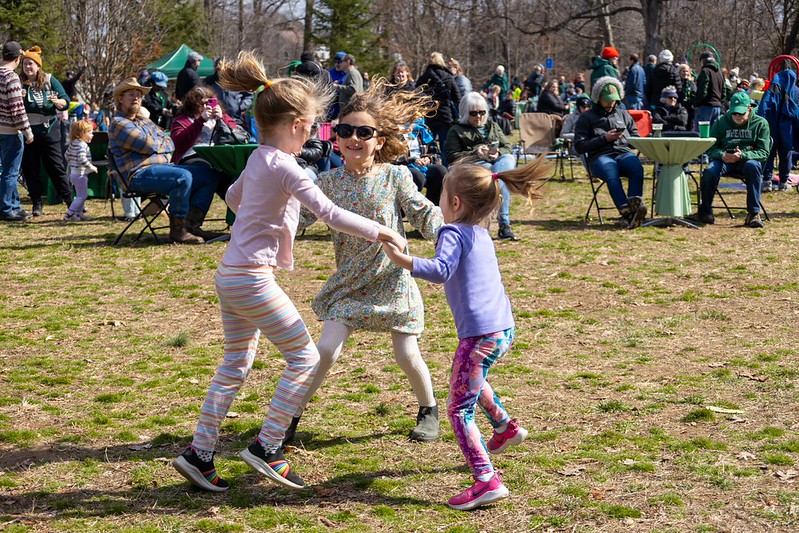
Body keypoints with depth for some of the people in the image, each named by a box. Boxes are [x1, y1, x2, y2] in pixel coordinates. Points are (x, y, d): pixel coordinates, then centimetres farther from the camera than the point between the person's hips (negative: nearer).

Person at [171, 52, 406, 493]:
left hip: (230, 275, 9)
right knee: (304, 357, 1)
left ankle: (200, 454, 17)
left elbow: (233, 196, 30)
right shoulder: (284, 167, -17)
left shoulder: (257, 159, 10)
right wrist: (381, 232, -15)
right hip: (253, 281, -9)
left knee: (236, 364, 16)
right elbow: (331, 214, -23)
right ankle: (266, 447, 2)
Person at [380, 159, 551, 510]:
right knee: (469, 380, 37)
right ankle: (506, 427, 50)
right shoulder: (481, 234, 18)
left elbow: (441, 270, -26)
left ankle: (487, 481, -18)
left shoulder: (453, 233, -8)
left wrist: (400, 259, -30)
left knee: (459, 409, -8)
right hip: (505, 329, 9)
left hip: (480, 333, -9)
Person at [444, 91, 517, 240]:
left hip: (497, 161, 3)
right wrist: (475, 154, -9)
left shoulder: (493, 126, 33)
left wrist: (498, 153, -5)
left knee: (508, 159, -33)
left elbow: (508, 147, 20)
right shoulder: (456, 131, 20)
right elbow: (452, 156, 6)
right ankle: (504, 222, -50)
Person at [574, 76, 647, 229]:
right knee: (612, 176, -40)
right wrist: (604, 138, -2)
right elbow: (579, 146, 6)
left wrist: (624, 138, 3)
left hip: (624, 153, 3)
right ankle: (627, 212, -56)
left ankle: (634, 204, -52)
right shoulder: (586, 118, 18)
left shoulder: (623, 114, 30)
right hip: (601, 156, -3)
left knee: (637, 168, -36)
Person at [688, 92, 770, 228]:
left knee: (752, 166, -38)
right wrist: (722, 155, -19)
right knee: (709, 171, -32)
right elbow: (711, 148, 6)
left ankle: (753, 214, -32)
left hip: (748, 160, -1)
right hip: (724, 160, 2)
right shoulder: (721, 122, 9)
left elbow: (763, 152, -5)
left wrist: (743, 155, -24)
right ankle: (705, 213, -16)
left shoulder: (760, 123, 3)